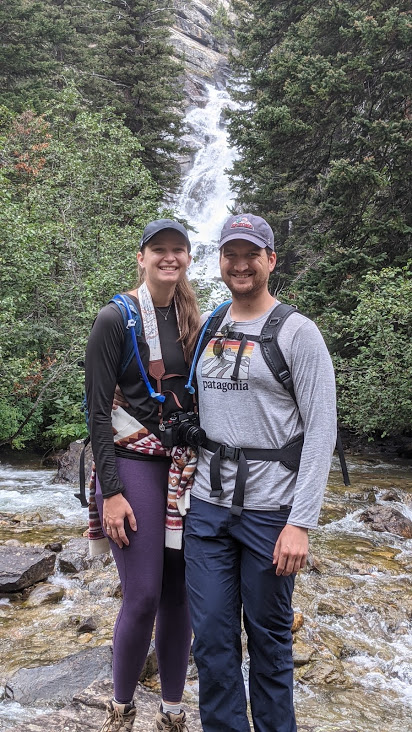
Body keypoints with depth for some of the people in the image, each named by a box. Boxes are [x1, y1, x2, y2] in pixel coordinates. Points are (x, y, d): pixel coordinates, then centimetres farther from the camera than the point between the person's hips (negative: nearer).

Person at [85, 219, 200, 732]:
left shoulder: (193, 322, 10)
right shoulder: (116, 318, -7)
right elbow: (97, 410, -9)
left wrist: (201, 462, 8)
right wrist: (111, 492, -14)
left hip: (185, 468, 5)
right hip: (133, 463, -5)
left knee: (180, 593, 8)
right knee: (143, 597, -4)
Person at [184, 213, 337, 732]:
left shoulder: (297, 332, -5)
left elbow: (321, 431, -9)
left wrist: (301, 522, -15)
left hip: (270, 510, -4)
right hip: (207, 507, 4)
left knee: (269, 639, 10)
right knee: (212, 639, 9)